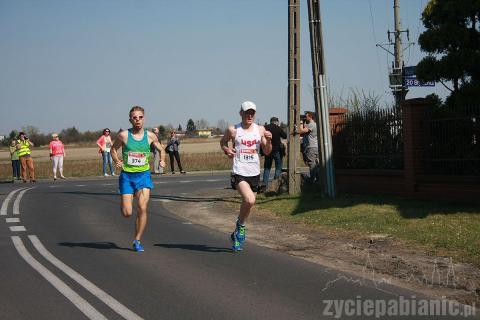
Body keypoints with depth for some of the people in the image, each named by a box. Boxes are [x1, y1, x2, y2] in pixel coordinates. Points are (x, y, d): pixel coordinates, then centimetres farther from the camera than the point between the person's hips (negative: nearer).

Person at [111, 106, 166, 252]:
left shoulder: (150, 136, 0)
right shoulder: (124, 135, -4)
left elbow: (161, 149, 16)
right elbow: (113, 148, 12)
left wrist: (162, 160, -4)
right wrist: (117, 161, -6)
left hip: (143, 175, 1)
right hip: (127, 175, -1)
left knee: (142, 208, -14)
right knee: (127, 213, -3)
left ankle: (137, 240, 1)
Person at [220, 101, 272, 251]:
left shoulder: (260, 130, 7)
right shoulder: (233, 130, -1)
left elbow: (267, 152, 10)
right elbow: (222, 142, 17)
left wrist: (268, 140, -9)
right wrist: (227, 150, -4)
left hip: (255, 173, 4)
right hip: (239, 172, -4)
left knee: (248, 204, 11)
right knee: (250, 200, -25)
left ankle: (237, 234, 33)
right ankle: (241, 226, 1)